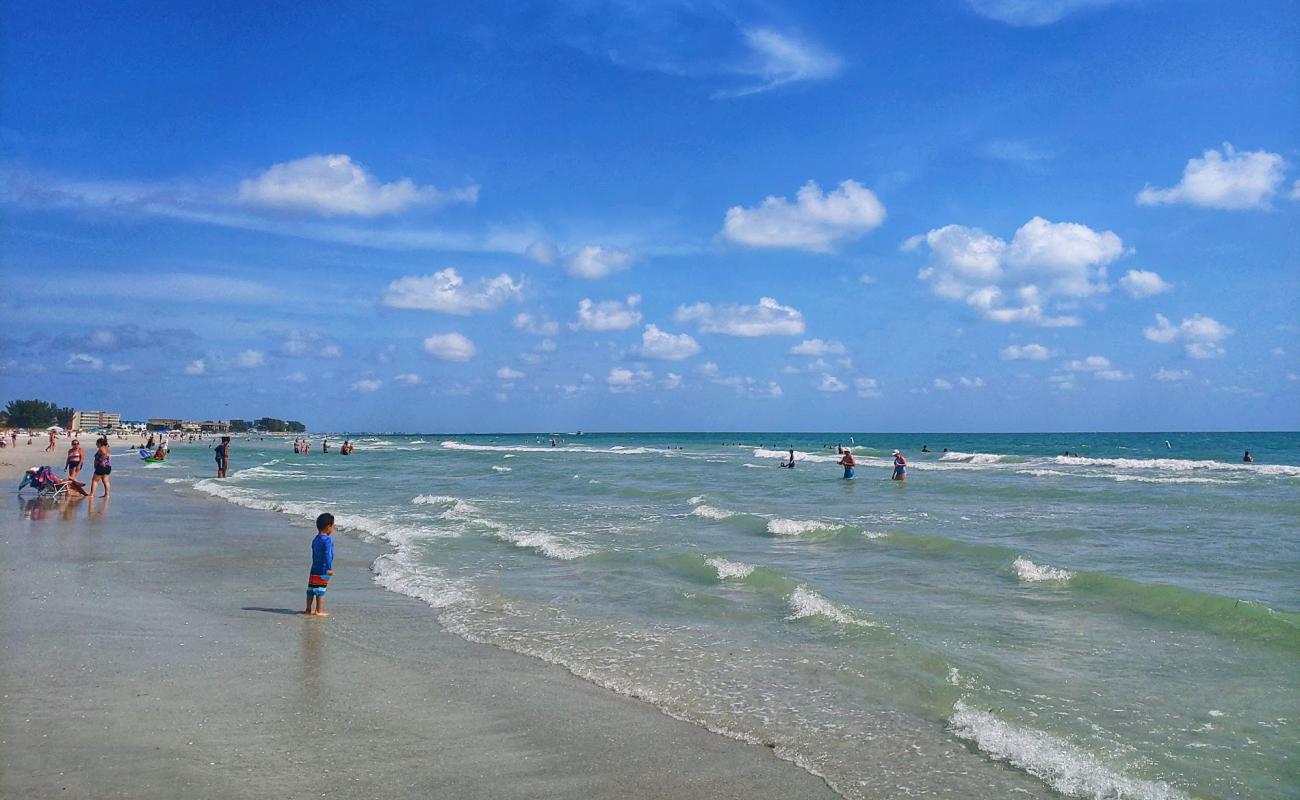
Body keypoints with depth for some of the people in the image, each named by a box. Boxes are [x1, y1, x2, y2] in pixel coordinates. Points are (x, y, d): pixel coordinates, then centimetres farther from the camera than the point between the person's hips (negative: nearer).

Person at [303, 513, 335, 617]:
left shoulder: (315, 540, 13)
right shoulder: (327, 539, -14)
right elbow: (327, 555, -20)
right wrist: (329, 568, -20)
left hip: (314, 569, 8)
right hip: (323, 571, -8)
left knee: (311, 590, 12)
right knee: (321, 591, -2)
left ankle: (308, 610, 19)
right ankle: (319, 611, 2)